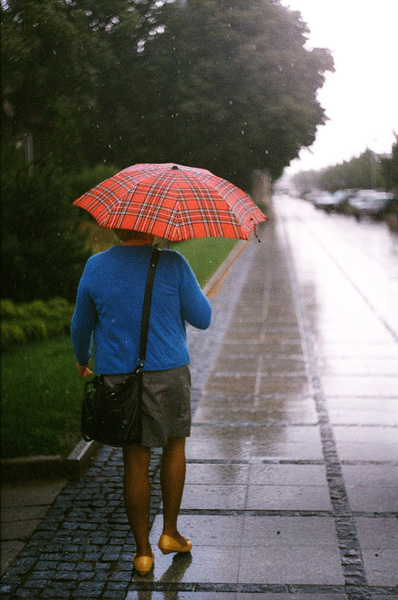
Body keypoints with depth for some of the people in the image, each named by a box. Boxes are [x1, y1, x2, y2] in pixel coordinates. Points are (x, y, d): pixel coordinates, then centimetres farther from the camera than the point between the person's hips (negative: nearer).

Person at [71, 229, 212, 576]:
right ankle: (170, 532, 24)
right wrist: (192, 287, 15)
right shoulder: (172, 264, -8)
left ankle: (143, 551, 17)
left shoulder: (95, 267, -2)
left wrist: (82, 361, 27)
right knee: (175, 445, 21)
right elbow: (202, 319, -3)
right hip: (168, 374, -1)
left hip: (117, 376, 1)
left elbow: (81, 326, 9)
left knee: (136, 460, 9)